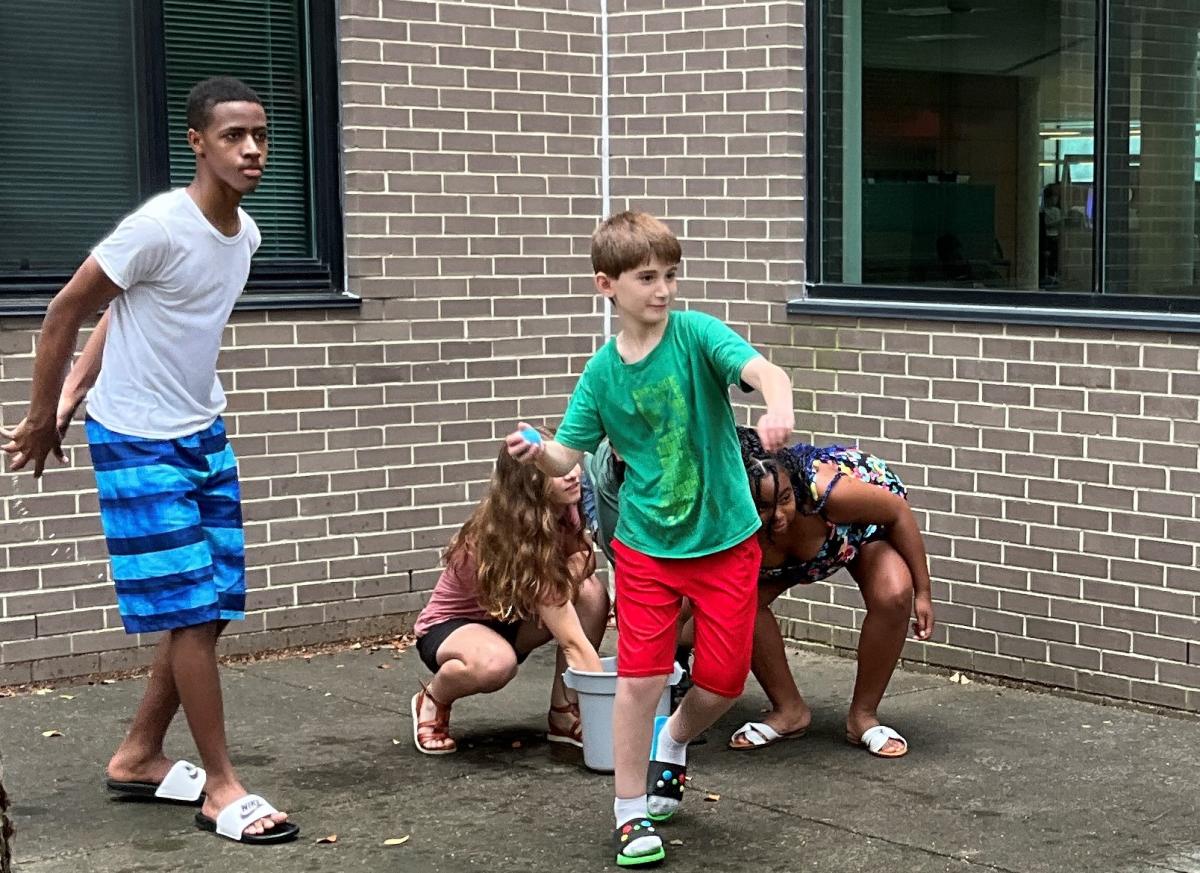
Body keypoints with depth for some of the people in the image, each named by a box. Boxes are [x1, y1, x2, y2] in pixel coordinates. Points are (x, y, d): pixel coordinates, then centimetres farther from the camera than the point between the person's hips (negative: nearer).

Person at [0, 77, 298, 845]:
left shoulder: (246, 233, 2)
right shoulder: (160, 226, -22)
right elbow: (68, 310, -12)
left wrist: (70, 399, 10)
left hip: (205, 435, 8)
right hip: (138, 442, -8)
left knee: (216, 605, 11)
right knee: (192, 608, -7)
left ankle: (139, 757, 26)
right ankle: (222, 786, 4)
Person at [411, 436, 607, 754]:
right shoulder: (520, 540, -33)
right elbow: (573, 641, -35)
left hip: (511, 619, 7)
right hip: (449, 627, -7)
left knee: (592, 593, -20)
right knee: (496, 662, -42)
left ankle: (565, 715, -8)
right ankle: (432, 701, -8)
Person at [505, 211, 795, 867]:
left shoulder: (696, 333, -12)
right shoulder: (601, 373, -4)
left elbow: (762, 370, -29)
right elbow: (569, 455, -1)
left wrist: (778, 411, -51)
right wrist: (536, 454, -24)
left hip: (725, 539, -1)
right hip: (647, 545, 1)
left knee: (723, 680, 5)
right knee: (640, 677, -5)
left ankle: (672, 742, 40)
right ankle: (631, 812, 14)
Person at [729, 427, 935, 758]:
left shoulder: (824, 490, -43)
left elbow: (898, 511, -25)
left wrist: (922, 592, -19)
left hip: (869, 522, -2)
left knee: (893, 596, -30)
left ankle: (863, 716, -9)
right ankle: (789, 711, -1)